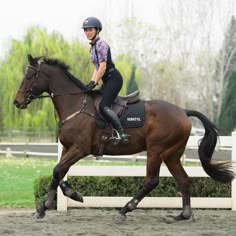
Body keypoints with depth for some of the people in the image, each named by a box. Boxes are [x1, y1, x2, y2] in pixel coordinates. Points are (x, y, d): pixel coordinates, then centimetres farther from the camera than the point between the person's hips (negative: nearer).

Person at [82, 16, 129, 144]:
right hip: (107, 80, 10)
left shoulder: (101, 44, -13)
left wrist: (94, 83, -18)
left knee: (103, 106, -23)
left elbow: (103, 67, -19)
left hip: (113, 78, -10)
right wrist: (91, 82, 10)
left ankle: (122, 133, -30)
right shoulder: (93, 46, 16)